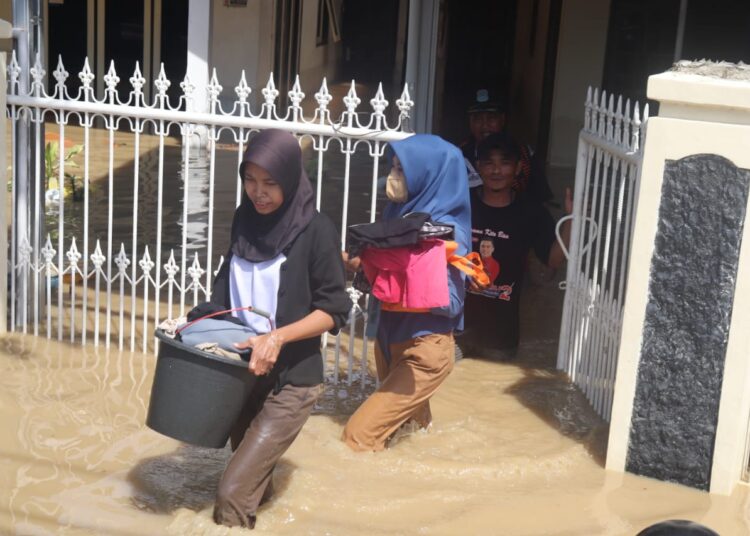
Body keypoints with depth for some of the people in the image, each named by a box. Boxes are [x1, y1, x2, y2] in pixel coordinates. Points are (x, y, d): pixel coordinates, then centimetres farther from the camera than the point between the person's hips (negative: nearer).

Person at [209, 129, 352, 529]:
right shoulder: (245, 218, 2)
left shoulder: (315, 230, -15)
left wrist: (278, 337, -27)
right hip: (241, 368, 6)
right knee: (251, 478, 20)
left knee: (232, 493, -12)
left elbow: (334, 310, -14)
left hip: (291, 380, -6)